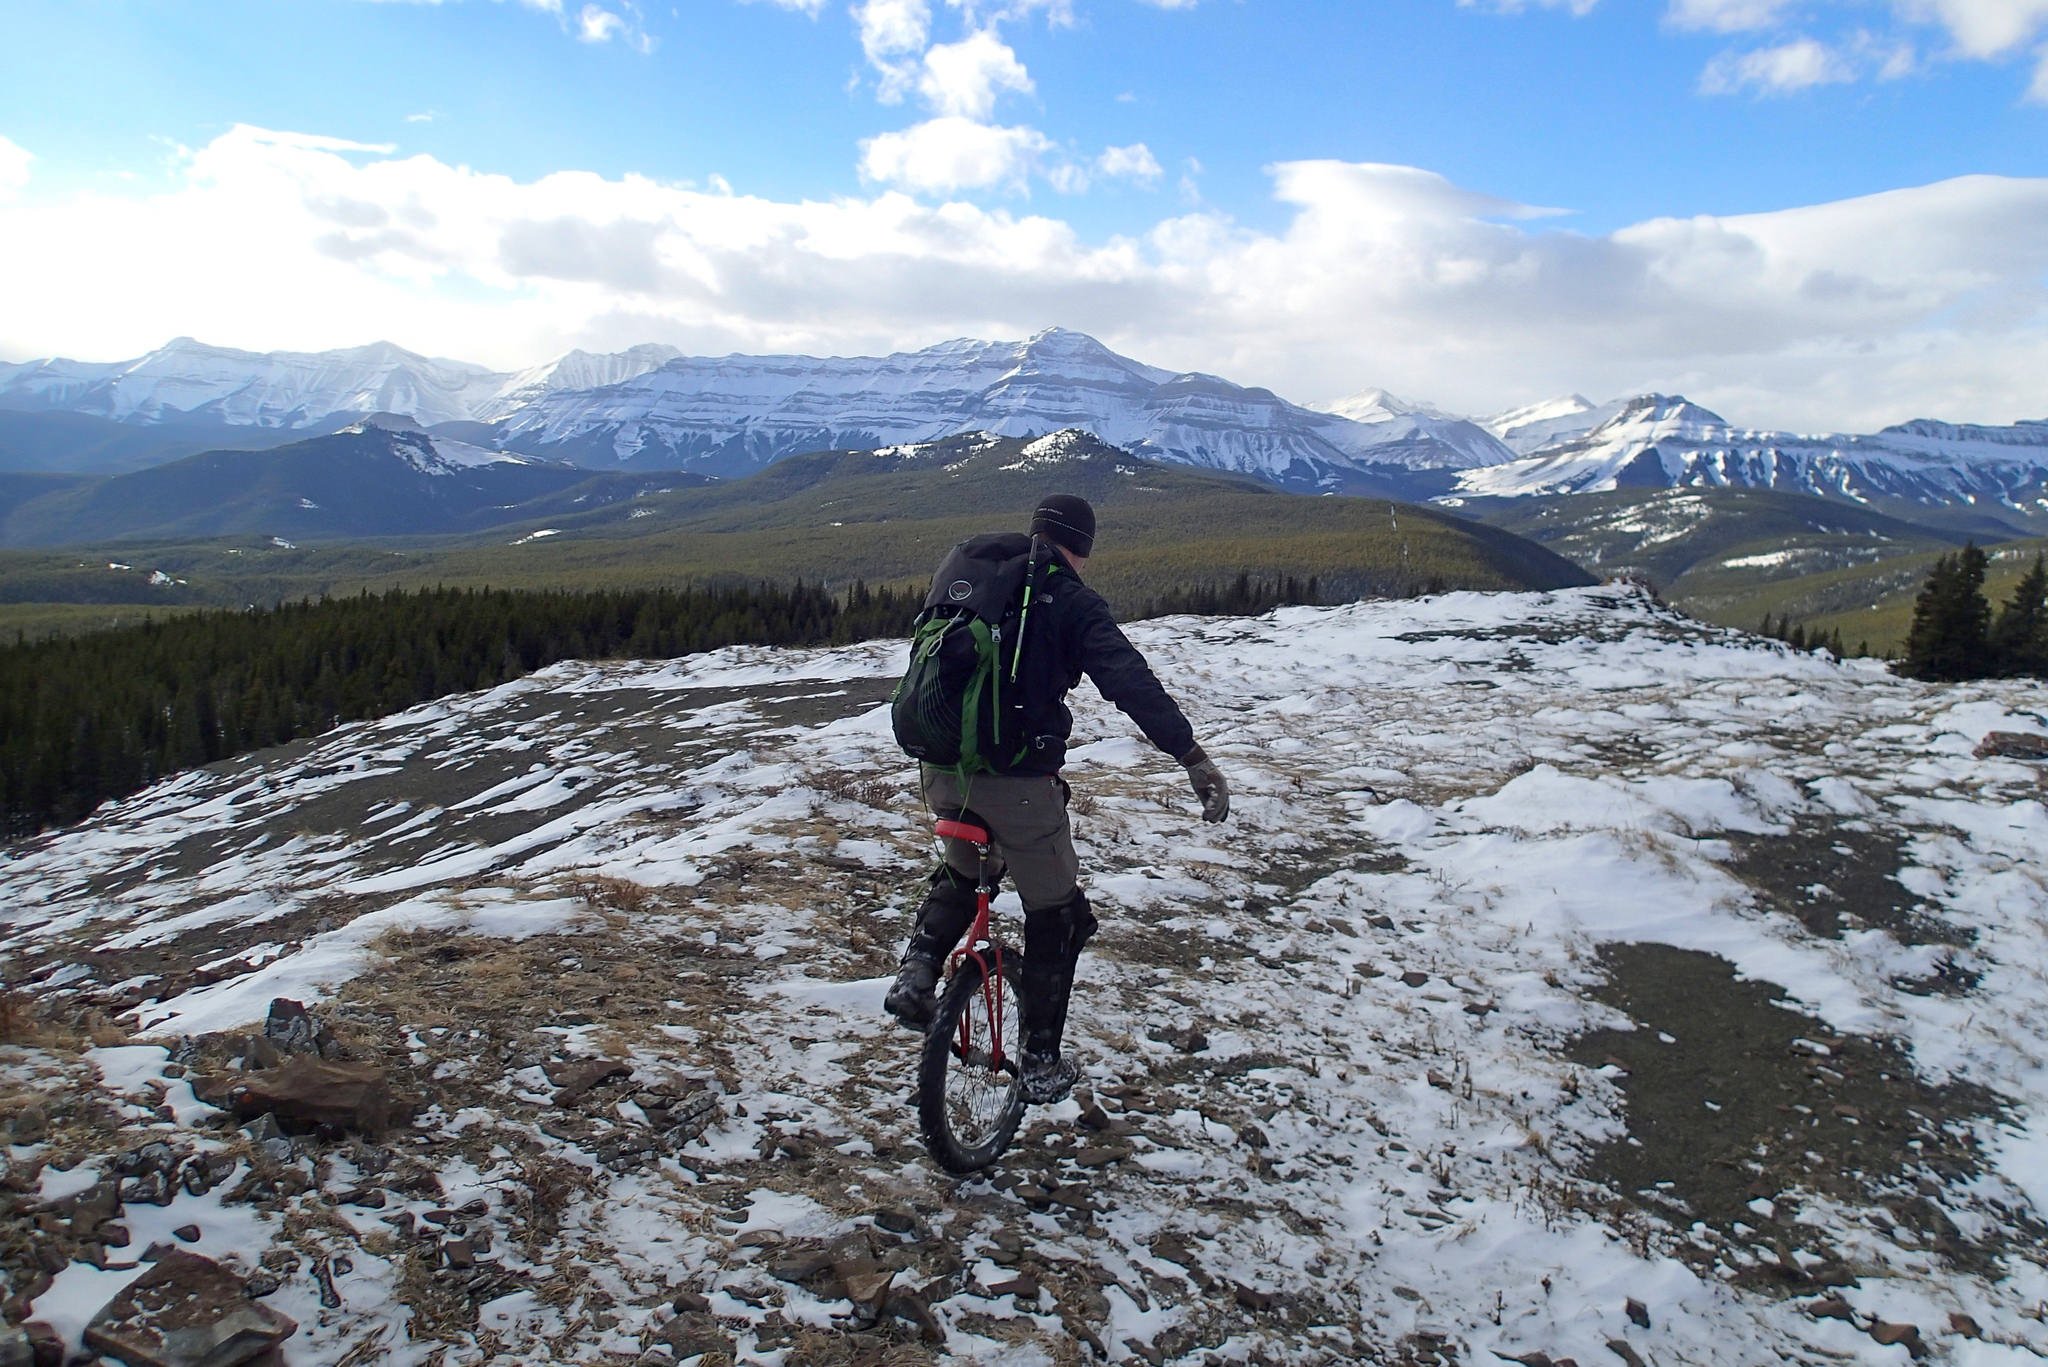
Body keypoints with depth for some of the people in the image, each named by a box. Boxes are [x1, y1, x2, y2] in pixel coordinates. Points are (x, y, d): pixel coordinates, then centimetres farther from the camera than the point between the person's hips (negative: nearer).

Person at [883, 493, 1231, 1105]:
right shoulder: (1071, 602, -6)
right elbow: (1129, 680, -18)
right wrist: (1192, 755, -22)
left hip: (941, 764, 6)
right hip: (1017, 778, -5)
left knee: (962, 871, 34)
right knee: (1057, 917, 13)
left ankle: (916, 971, 11)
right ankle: (1042, 1065, 19)